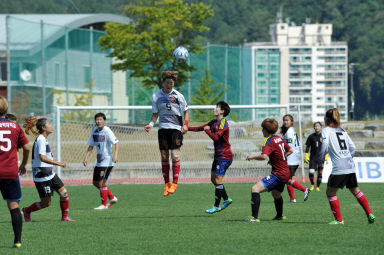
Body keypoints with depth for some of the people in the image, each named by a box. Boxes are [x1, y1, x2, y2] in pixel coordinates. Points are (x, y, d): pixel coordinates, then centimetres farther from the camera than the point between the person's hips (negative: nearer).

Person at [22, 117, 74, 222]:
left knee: (64, 193, 3)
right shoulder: (41, 140, -18)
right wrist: (58, 163, -28)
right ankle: (27, 211, 20)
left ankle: (64, 216, 15)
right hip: (42, 176, -9)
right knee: (46, 203, -2)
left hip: (50, 174, 9)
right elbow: (42, 157, -30)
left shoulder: (43, 139, 12)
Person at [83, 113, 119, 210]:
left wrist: (115, 154, -32)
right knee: (96, 183, 12)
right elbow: (91, 146, 13)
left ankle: (104, 204, -2)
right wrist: (86, 157, 2)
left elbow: (116, 142, -19)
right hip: (99, 161, 8)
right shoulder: (94, 131, 8)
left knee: (101, 182, -12)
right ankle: (112, 198, 25)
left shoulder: (107, 131, -13)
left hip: (107, 160, -8)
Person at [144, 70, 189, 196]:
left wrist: (185, 124, -7)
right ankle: (166, 184, 10)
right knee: (164, 156, 2)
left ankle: (174, 183, -2)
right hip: (163, 128, 2)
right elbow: (155, 114, 10)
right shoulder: (156, 96, 4)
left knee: (175, 155, -10)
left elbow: (186, 111, 8)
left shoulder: (178, 95, -1)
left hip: (176, 128, -2)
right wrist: (151, 124, -8)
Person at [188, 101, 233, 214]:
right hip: (218, 156, 9)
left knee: (218, 180, -9)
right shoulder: (214, 122, 13)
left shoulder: (223, 123, -15)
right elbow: (199, 128, 18)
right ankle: (226, 199, 24)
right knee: (214, 179, 13)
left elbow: (215, 137, -25)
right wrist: (187, 128, 8)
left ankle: (216, 207, -5)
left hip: (224, 156, -9)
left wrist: (207, 130, -11)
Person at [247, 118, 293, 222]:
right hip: (286, 173, 9)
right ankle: (279, 216, 56)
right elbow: (290, 151, 21)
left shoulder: (269, 141, -17)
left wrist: (252, 157, -19)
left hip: (278, 174, -9)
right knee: (276, 194, 35)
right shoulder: (279, 139, 9)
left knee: (255, 189, -18)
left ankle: (255, 217, -27)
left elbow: (264, 156, -34)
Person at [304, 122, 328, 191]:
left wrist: (326, 156, 4)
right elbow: (307, 146, 7)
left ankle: (318, 186, 17)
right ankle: (312, 185, 12)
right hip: (313, 157, 0)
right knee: (311, 172, -11)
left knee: (320, 173, 2)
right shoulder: (311, 136, 4)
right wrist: (306, 156, 1)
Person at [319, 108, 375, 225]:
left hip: (339, 168, -6)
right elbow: (352, 147, 14)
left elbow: (325, 144, -17)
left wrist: (320, 159, -4)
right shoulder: (342, 130, 16)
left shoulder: (326, 130, -1)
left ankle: (339, 219, 5)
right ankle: (369, 214, 10)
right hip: (350, 166, 6)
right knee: (355, 190, 19)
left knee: (330, 192, 7)